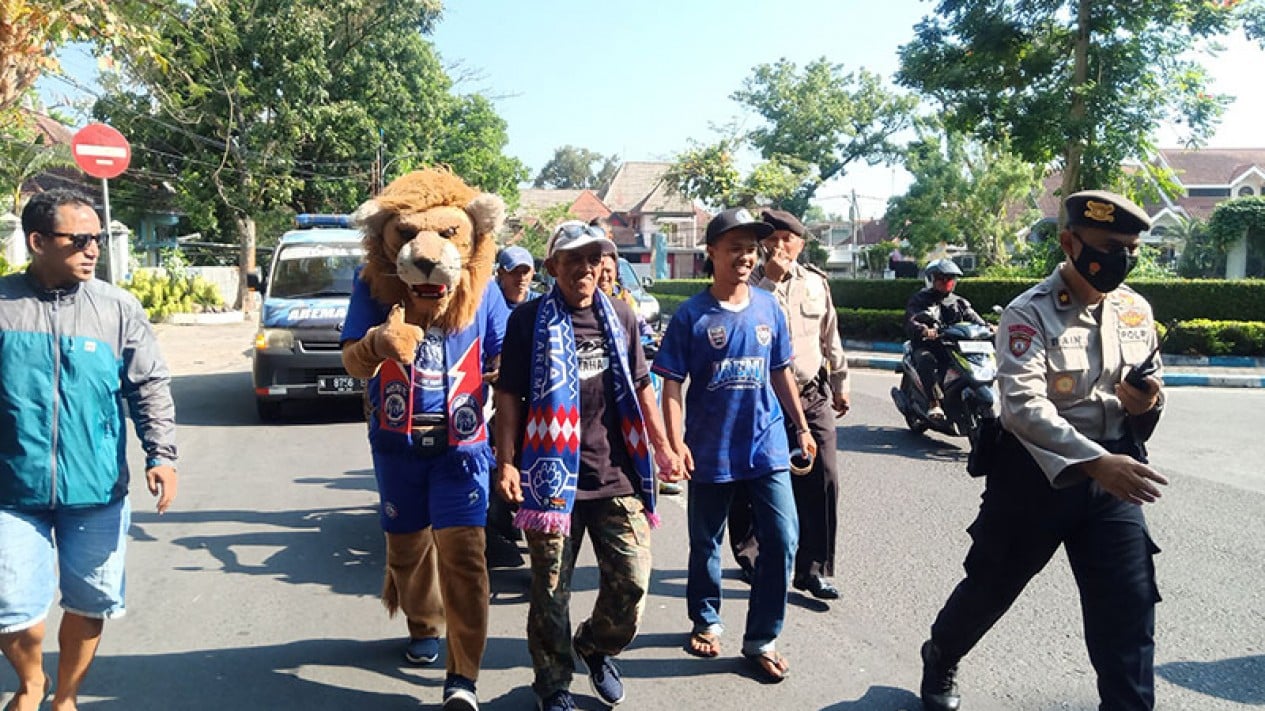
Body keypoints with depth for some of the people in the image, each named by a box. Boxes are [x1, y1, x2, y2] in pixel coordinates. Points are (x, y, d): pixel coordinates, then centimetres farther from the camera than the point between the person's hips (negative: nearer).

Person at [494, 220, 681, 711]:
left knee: (632, 580, 1)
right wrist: (506, 462, -11)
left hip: (617, 475, 3)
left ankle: (596, 646, 31)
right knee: (551, 590, 5)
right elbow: (508, 395, -3)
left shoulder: (620, 316, 11)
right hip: (551, 474, -3)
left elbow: (640, 388, 16)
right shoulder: (529, 320, -1)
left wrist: (662, 447, 13)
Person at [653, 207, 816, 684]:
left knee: (782, 540, -1)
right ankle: (706, 621, 37)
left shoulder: (769, 308, 3)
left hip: (767, 447, 3)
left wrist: (801, 428, 14)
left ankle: (761, 638, 16)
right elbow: (671, 383, -8)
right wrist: (676, 443, -17)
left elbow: (780, 373, 12)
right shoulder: (691, 315, -8)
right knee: (705, 543, 13)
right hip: (710, 451, -2)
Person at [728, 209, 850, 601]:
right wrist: (771, 276, -23)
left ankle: (814, 569, 9)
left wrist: (840, 384, 22)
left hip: (812, 396, 4)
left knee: (823, 479, -2)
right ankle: (751, 556, 30)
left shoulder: (816, 283, 10)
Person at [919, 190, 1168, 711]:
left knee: (1130, 606, 0)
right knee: (992, 585, 14)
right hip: (1037, 470, -4)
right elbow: (1024, 406, -28)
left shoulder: (1136, 310, 4)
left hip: (1114, 473, 4)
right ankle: (940, 659, 42)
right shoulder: (1030, 314, -15)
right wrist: (1095, 462, -40)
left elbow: (1144, 399, 15)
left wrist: (1146, 404, -10)